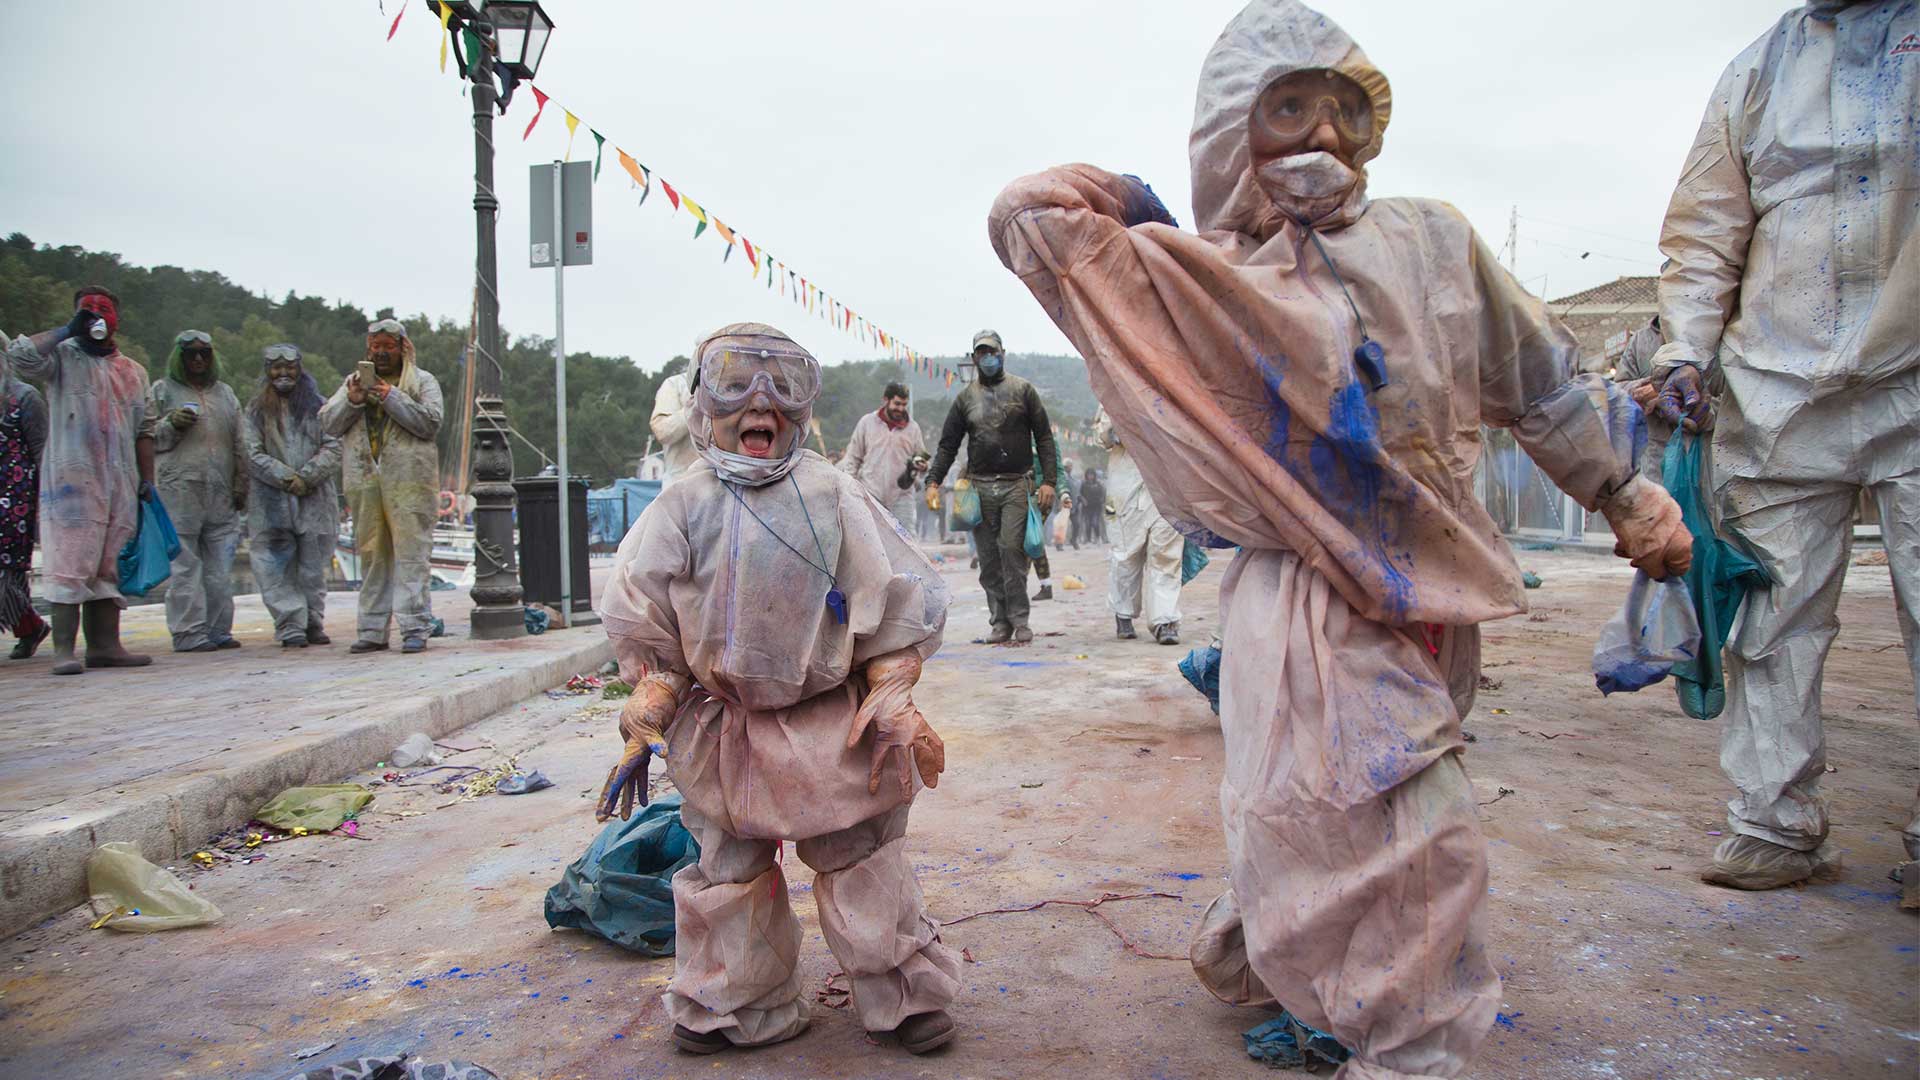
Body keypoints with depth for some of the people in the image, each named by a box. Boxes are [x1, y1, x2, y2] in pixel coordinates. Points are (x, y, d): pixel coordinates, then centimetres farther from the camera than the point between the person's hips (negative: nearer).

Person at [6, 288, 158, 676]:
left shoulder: (132, 372, 19)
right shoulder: (62, 357, 5)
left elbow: (144, 430, 19)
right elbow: (19, 355, -17)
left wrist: (147, 479, 11)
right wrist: (68, 331, -8)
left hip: (120, 484, 5)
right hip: (71, 479, -5)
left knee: (109, 566, 6)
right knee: (70, 564, -9)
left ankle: (105, 645, 9)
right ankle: (64, 649, -8)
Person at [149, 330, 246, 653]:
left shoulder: (224, 393, 21)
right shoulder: (161, 390, 10)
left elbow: (239, 445, 20)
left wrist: (241, 486, 12)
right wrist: (171, 424, -11)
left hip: (221, 494, 4)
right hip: (178, 490, -4)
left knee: (220, 567, 3)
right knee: (184, 565, -6)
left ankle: (218, 629, 8)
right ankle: (188, 633, -4)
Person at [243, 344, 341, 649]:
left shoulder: (318, 406, 11)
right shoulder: (256, 410, 11)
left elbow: (334, 448, 1)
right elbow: (253, 454, 0)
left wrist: (306, 477, -11)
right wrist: (286, 478, -12)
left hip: (315, 499, 0)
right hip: (271, 502, 0)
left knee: (313, 567, 3)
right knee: (278, 569, -6)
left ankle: (314, 624, 13)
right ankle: (291, 629, -4)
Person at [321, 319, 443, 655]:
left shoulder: (422, 382, 9)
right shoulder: (355, 381, 20)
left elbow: (430, 423, -6)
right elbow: (328, 424, 12)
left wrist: (392, 397, -11)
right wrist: (352, 400, -6)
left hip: (408, 479, -4)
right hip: (363, 480, 4)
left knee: (411, 554, -8)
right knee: (372, 555, 7)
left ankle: (415, 629, -8)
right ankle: (372, 630, 11)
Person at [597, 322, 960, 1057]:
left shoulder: (833, 497, -8)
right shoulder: (683, 507, -4)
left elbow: (898, 608, -5)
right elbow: (641, 626, 0)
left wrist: (892, 706, -6)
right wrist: (647, 723, -1)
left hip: (832, 730, -1)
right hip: (721, 730, 1)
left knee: (862, 864, 11)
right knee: (728, 871, 14)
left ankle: (906, 998, 27)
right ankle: (733, 1008, 32)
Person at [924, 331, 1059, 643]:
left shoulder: (1023, 390, 8)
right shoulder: (966, 398, 13)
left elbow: (1044, 438, 6)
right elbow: (948, 444, 14)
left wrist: (1048, 481, -3)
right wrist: (933, 481, 2)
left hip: (1016, 485, -2)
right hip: (980, 486, 3)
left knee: (1012, 547, -13)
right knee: (988, 557, 1)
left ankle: (1019, 619, -4)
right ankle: (1000, 622, 7)